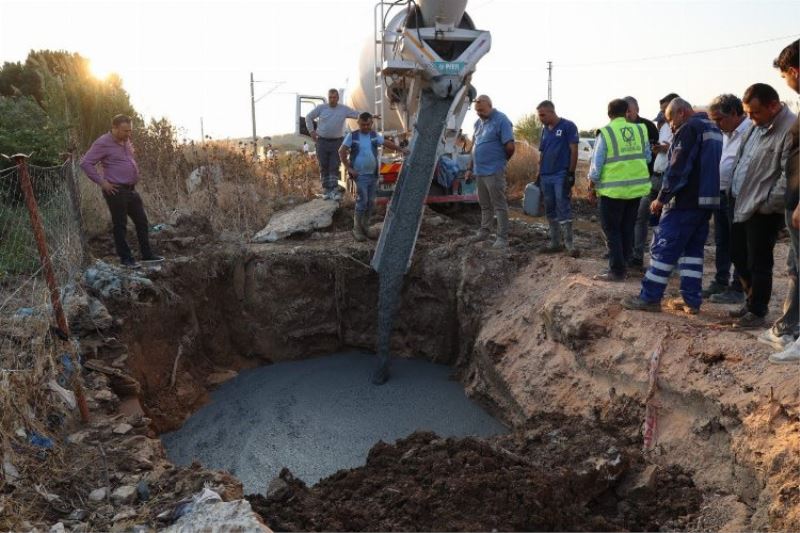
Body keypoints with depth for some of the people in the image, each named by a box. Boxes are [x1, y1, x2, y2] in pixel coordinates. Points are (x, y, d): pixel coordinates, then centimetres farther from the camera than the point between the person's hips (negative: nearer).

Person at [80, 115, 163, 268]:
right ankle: (126, 258, 12)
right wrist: (102, 182, -17)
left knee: (142, 222, 11)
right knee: (120, 225, 2)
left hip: (131, 190, 8)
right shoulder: (103, 143, -13)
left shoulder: (126, 141, 12)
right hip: (116, 191, -8)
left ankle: (147, 254, 21)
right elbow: (86, 163, -17)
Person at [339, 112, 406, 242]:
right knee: (362, 201, -9)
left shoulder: (375, 135, 7)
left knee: (371, 202, 9)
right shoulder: (352, 136, -5)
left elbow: (387, 143, 11)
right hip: (360, 175, -5)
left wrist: (401, 149, 1)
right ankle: (357, 228, 3)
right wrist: (349, 168, -11)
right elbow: (342, 151, -6)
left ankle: (365, 226, 22)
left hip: (373, 174, 5)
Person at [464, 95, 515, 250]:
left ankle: (502, 238, 1)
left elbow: (510, 146, -16)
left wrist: (501, 160, 1)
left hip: (493, 171, -7)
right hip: (479, 171, 8)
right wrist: (470, 168, 15)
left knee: (499, 205, -2)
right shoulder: (478, 122, 14)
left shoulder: (501, 120, -11)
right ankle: (484, 231, 30)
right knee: (484, 204, 18)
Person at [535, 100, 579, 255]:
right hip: (546, 177, 7)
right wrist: (539, 174, 14)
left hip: (561, 176, -7)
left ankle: (569, 243, -1)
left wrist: (571, 174, -13)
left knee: (563, 210, -7)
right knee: (550, 211, 10)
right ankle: (555, 243, 18)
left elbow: (574, 151, -8)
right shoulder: (545, 130, 15)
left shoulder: (568, 126, -5)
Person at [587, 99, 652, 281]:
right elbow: (647, 158, 9)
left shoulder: (605, 133, -9)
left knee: (612, 230, 3)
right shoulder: (640, 130, 3)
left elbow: (596, 164, -8)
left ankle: (617, 271, 2)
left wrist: (592, 187, 2)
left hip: (613, 189, -4)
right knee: (627, 228, 15)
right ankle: (623, 264, 22)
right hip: (637, 187, 5)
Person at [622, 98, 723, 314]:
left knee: (663, 248, -5)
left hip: (685, 201, -9)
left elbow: (677, 169, -17)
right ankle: (691, 300, 11)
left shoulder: (689, 128, -12)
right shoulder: (713, 128, 18)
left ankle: (649, 298, -2)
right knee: (693, 249, 11)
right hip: (708, 200, 9)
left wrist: (662, 198, -12)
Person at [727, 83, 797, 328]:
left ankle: (757, 312, 16)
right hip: (742, 206, 9)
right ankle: (752, 303, 32)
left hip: (763, 212, -9)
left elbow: (789, 175, -19)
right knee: (739, 256, 16)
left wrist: (769, 205, -16)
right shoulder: (756, 125, 12)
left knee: (758, 264, 2)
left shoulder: (790, 129, -16)